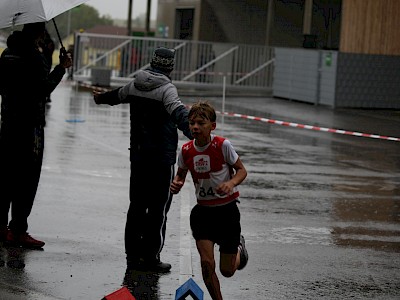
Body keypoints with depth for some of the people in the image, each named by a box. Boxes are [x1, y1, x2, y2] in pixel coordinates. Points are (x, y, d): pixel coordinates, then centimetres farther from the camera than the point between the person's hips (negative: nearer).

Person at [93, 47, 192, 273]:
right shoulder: (166, 89, -12)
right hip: (162, 157, -7)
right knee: (159, 209, -1)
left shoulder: (136, 85, 9)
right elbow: (179, 113, -31)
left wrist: (101, 98, 54)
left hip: (138, 155, 7)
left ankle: (133, 256, 17)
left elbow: (119, 95, 31)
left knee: (137, 206, 13)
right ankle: (150, 258, 1)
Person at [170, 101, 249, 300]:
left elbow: (242, 170, -7)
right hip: (203, 210, 2)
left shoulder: (222, 145, -17)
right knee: (207, 263, -14)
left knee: (227, 270, 7)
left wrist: (231, 183, -27)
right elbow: (181, 174, 11)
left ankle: (239, 249, 43)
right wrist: (177, 184, -12)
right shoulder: (186, 151, -7)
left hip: (227, 209, -2)